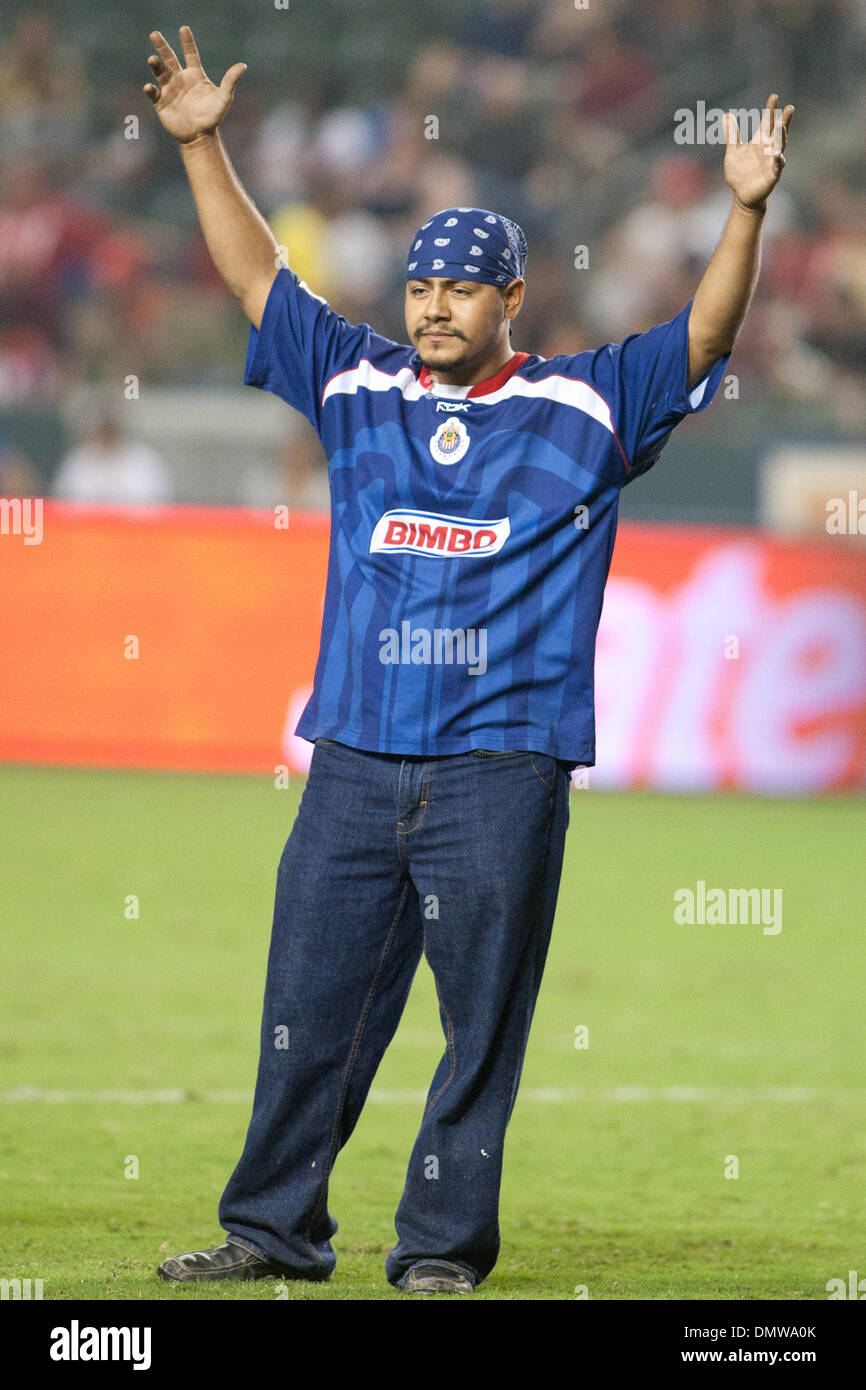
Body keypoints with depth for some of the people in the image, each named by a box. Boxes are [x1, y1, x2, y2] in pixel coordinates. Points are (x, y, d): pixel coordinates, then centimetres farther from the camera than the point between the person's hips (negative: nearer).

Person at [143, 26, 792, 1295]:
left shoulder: (584, 407, 5)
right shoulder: (358, 388, 13)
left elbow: (705, 334, -3)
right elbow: (257, 277, 15)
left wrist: (746, 210, -17)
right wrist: (201, 146, 7)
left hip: (502, 770, -3)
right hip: (354, 755, 3)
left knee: (480, 1021, 0)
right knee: (308, 1003, 6)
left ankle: (443, 1246, 7)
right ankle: (273, 1230, 15)